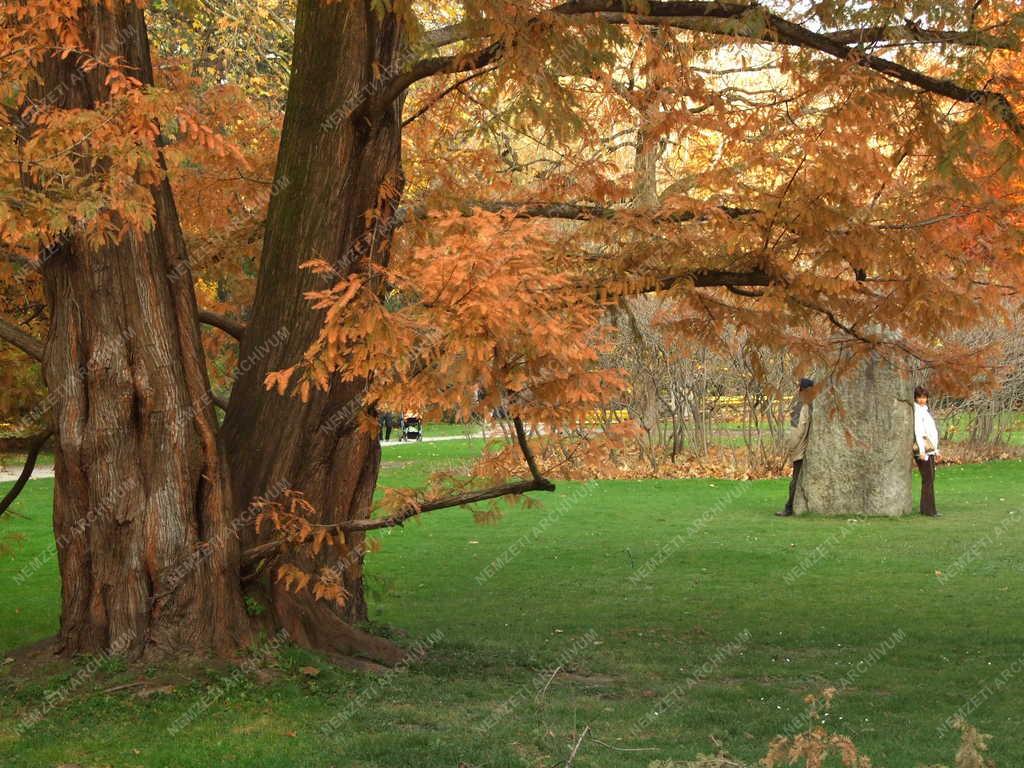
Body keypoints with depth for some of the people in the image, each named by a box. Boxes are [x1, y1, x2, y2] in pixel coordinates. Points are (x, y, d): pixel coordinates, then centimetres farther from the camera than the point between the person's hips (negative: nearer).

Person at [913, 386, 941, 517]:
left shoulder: (925, 410, 19)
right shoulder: (917, 411, -10)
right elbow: (918, 432, -18)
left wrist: (936, 450, 24)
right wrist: (922, 451, -23)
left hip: (930, 449, 9)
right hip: (923, 449, -9)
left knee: (930, 479, 10)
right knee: (928, 479, -10)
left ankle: (926, 508, 15)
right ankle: (929, 510, -9)